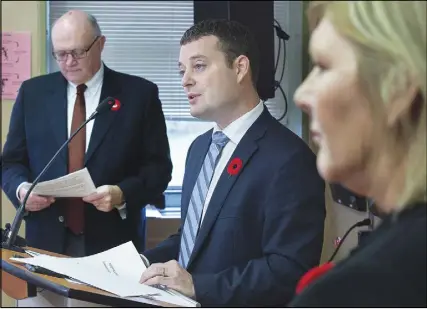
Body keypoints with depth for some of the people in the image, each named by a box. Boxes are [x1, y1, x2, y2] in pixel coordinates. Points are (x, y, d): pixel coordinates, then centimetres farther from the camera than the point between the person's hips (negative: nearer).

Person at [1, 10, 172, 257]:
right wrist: (21, 189, -12)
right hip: (47, 241, 2)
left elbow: (158, 167, -1)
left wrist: (123, 194, -18)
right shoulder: (33, 92, 6)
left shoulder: (139, 93, -2)